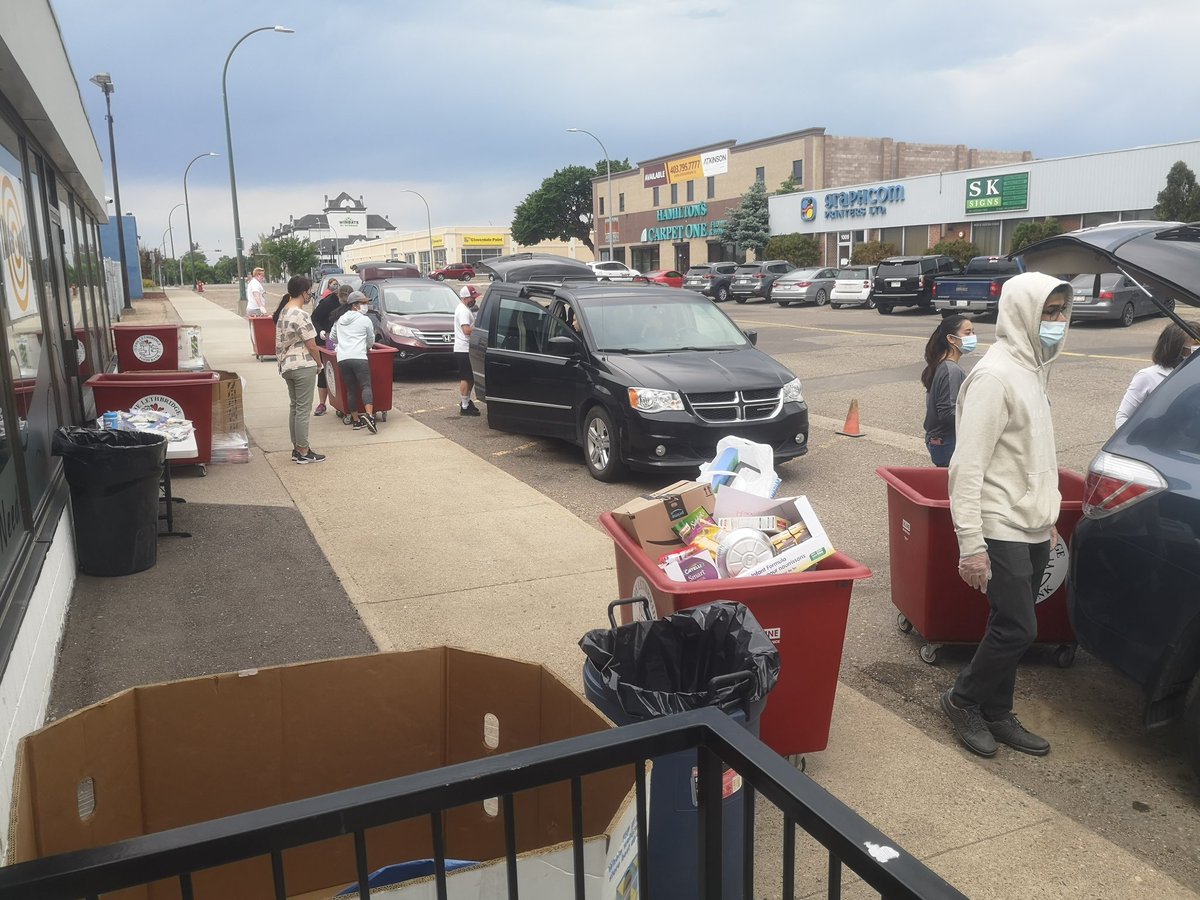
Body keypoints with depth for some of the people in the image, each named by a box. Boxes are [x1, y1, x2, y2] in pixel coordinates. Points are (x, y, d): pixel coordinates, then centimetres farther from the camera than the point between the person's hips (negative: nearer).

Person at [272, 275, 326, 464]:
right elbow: (311, 345, -15)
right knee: (303, 409, -3)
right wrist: (319, 363, -1)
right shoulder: (300, 315, -18)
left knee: (295, 407, 16)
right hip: (303, 367, -9)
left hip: (286, 366, 10)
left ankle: (297, 448, 22)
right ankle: (303, 452, 2)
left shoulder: (282, 312, 11)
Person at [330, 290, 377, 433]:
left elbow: (332, 337, 30)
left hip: (342, 359, 5)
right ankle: (369, 415, -32)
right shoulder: (365, 320, 7)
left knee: (351, 390, 9)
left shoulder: (340, 320, 21)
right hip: (359, 357, -5)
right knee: (366, 386, -12)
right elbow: (371, 340, 16)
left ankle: (356, 420, 10)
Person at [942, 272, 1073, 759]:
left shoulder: (1032, 368, 11)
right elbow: (967, 468, -21)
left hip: (1033, 528, 8)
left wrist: (1049, 518, 19)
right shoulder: (994, 376, -17)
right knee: (1018, 628, -5)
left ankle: (996, 714, 26)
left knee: (1011, 628, 13)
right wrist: (972, 545, -23)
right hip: (1003, 531, -8)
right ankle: (963, 700, 16)